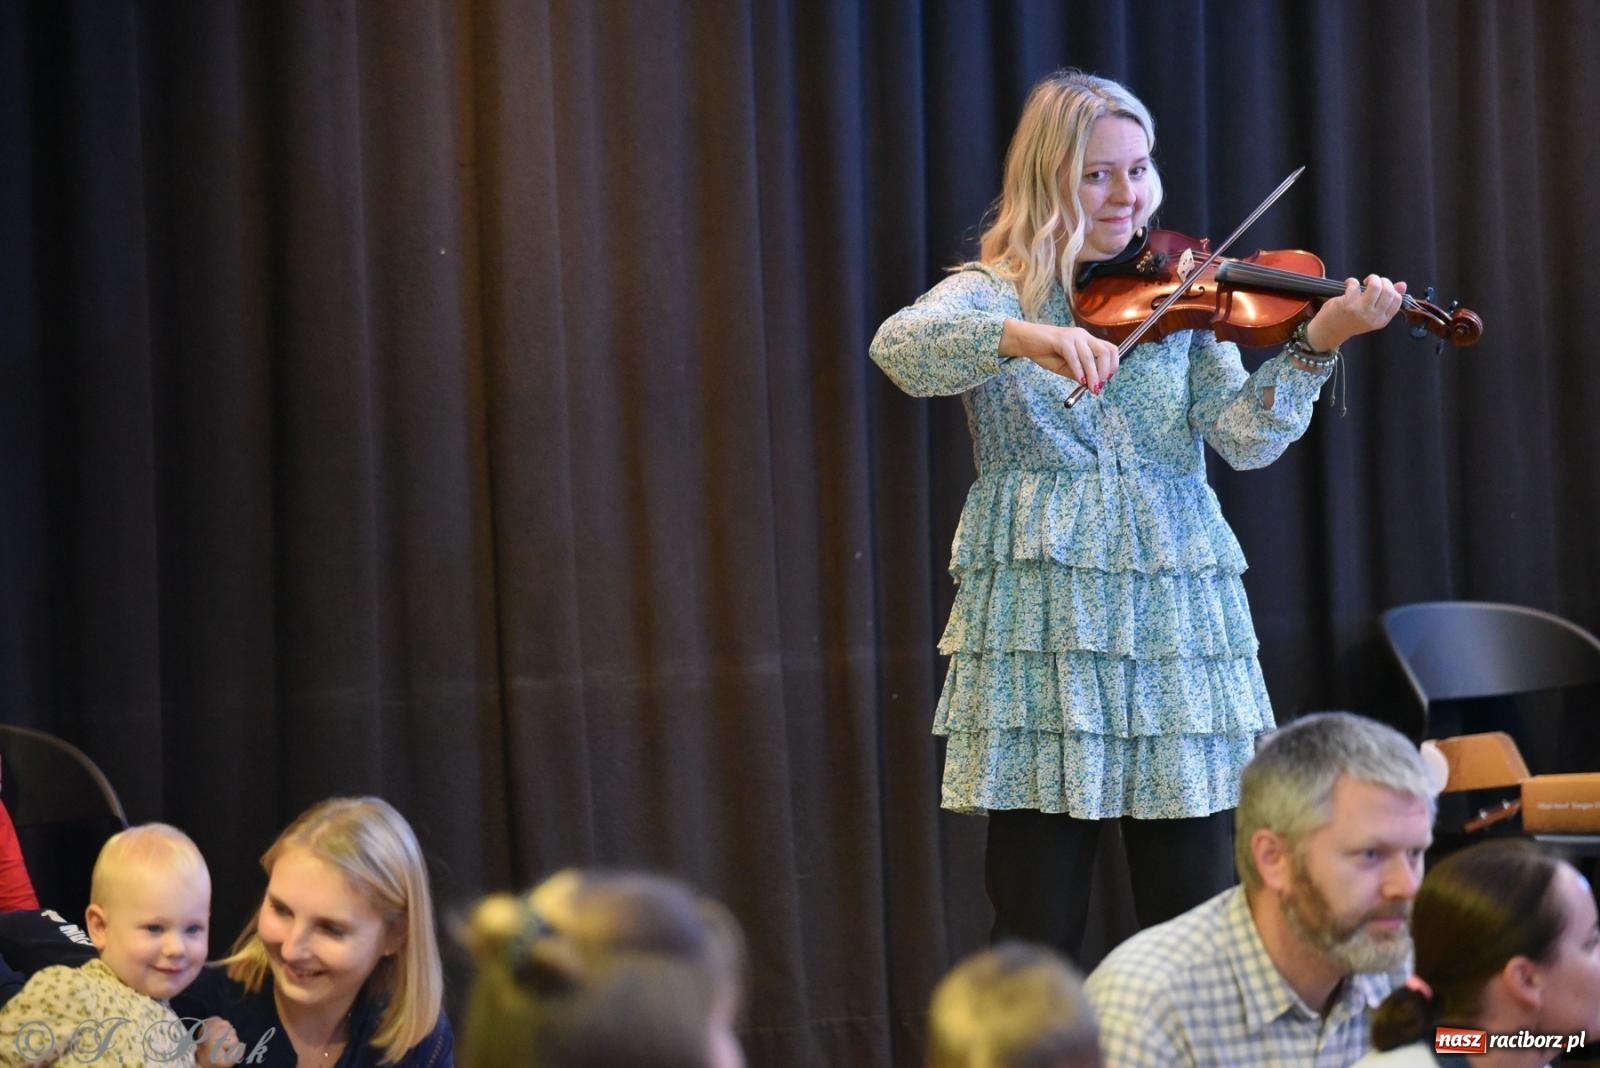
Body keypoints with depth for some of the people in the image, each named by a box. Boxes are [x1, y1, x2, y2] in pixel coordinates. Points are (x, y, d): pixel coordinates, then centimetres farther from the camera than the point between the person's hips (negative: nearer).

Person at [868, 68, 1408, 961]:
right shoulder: (993, 297, 4)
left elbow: (1245, 436, -1)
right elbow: (900, 347, -18)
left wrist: (1317, 346, -18)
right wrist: (1023, 336, -35)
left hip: (1175, 613, 2)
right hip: (1042, 618, -2)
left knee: (1194, 915, 2)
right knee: (1039, 921, -1)